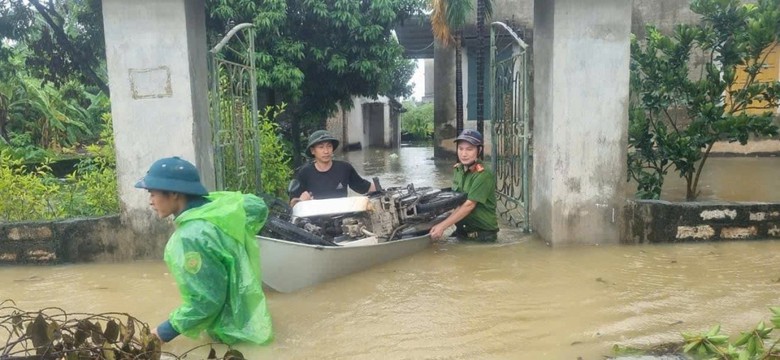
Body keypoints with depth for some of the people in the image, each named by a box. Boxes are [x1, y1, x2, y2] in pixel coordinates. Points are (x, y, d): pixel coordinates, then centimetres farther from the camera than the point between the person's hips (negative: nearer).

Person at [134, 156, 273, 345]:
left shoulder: (189, 237, -31)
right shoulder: (216, 203, -8)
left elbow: (206, 300, -28)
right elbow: (257, 206, 8)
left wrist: (166, 331, -15)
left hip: (232, 331, -8)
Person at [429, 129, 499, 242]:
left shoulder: (483, 175, -21)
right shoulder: (458, 169, 1)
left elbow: (469, 205, -25)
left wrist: (442, 226, -28)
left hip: (483, 235, -6)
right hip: (462, 231, 6)